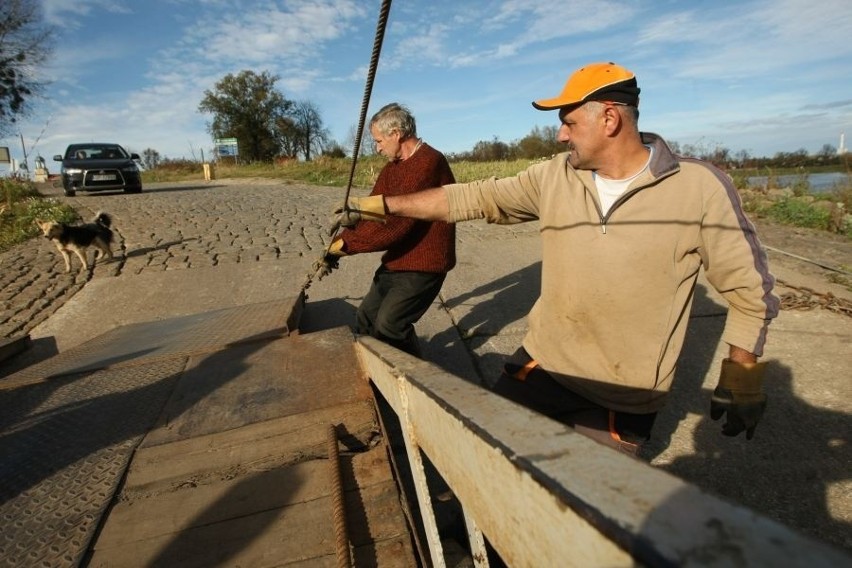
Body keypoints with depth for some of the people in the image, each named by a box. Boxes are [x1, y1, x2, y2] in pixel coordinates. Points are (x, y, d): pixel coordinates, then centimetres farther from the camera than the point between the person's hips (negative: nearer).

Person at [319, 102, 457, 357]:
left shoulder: (428, 164, -22)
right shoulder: (392, 166, 10)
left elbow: (394, 221, -29)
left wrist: (344, 243, -21)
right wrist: (334, 248, -7)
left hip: (423, 265, -9)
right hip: (397, 261, 9)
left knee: (388, 326, -11)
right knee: (365, 318, 12)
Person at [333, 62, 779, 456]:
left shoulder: (700, 188, -12)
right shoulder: (554, 177, -3)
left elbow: (748, 287, -3)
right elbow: (471, 198, -1)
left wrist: (742, 377, -3)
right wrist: (377, 205, 0)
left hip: (624, 399, -3)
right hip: (542, 365, 4)